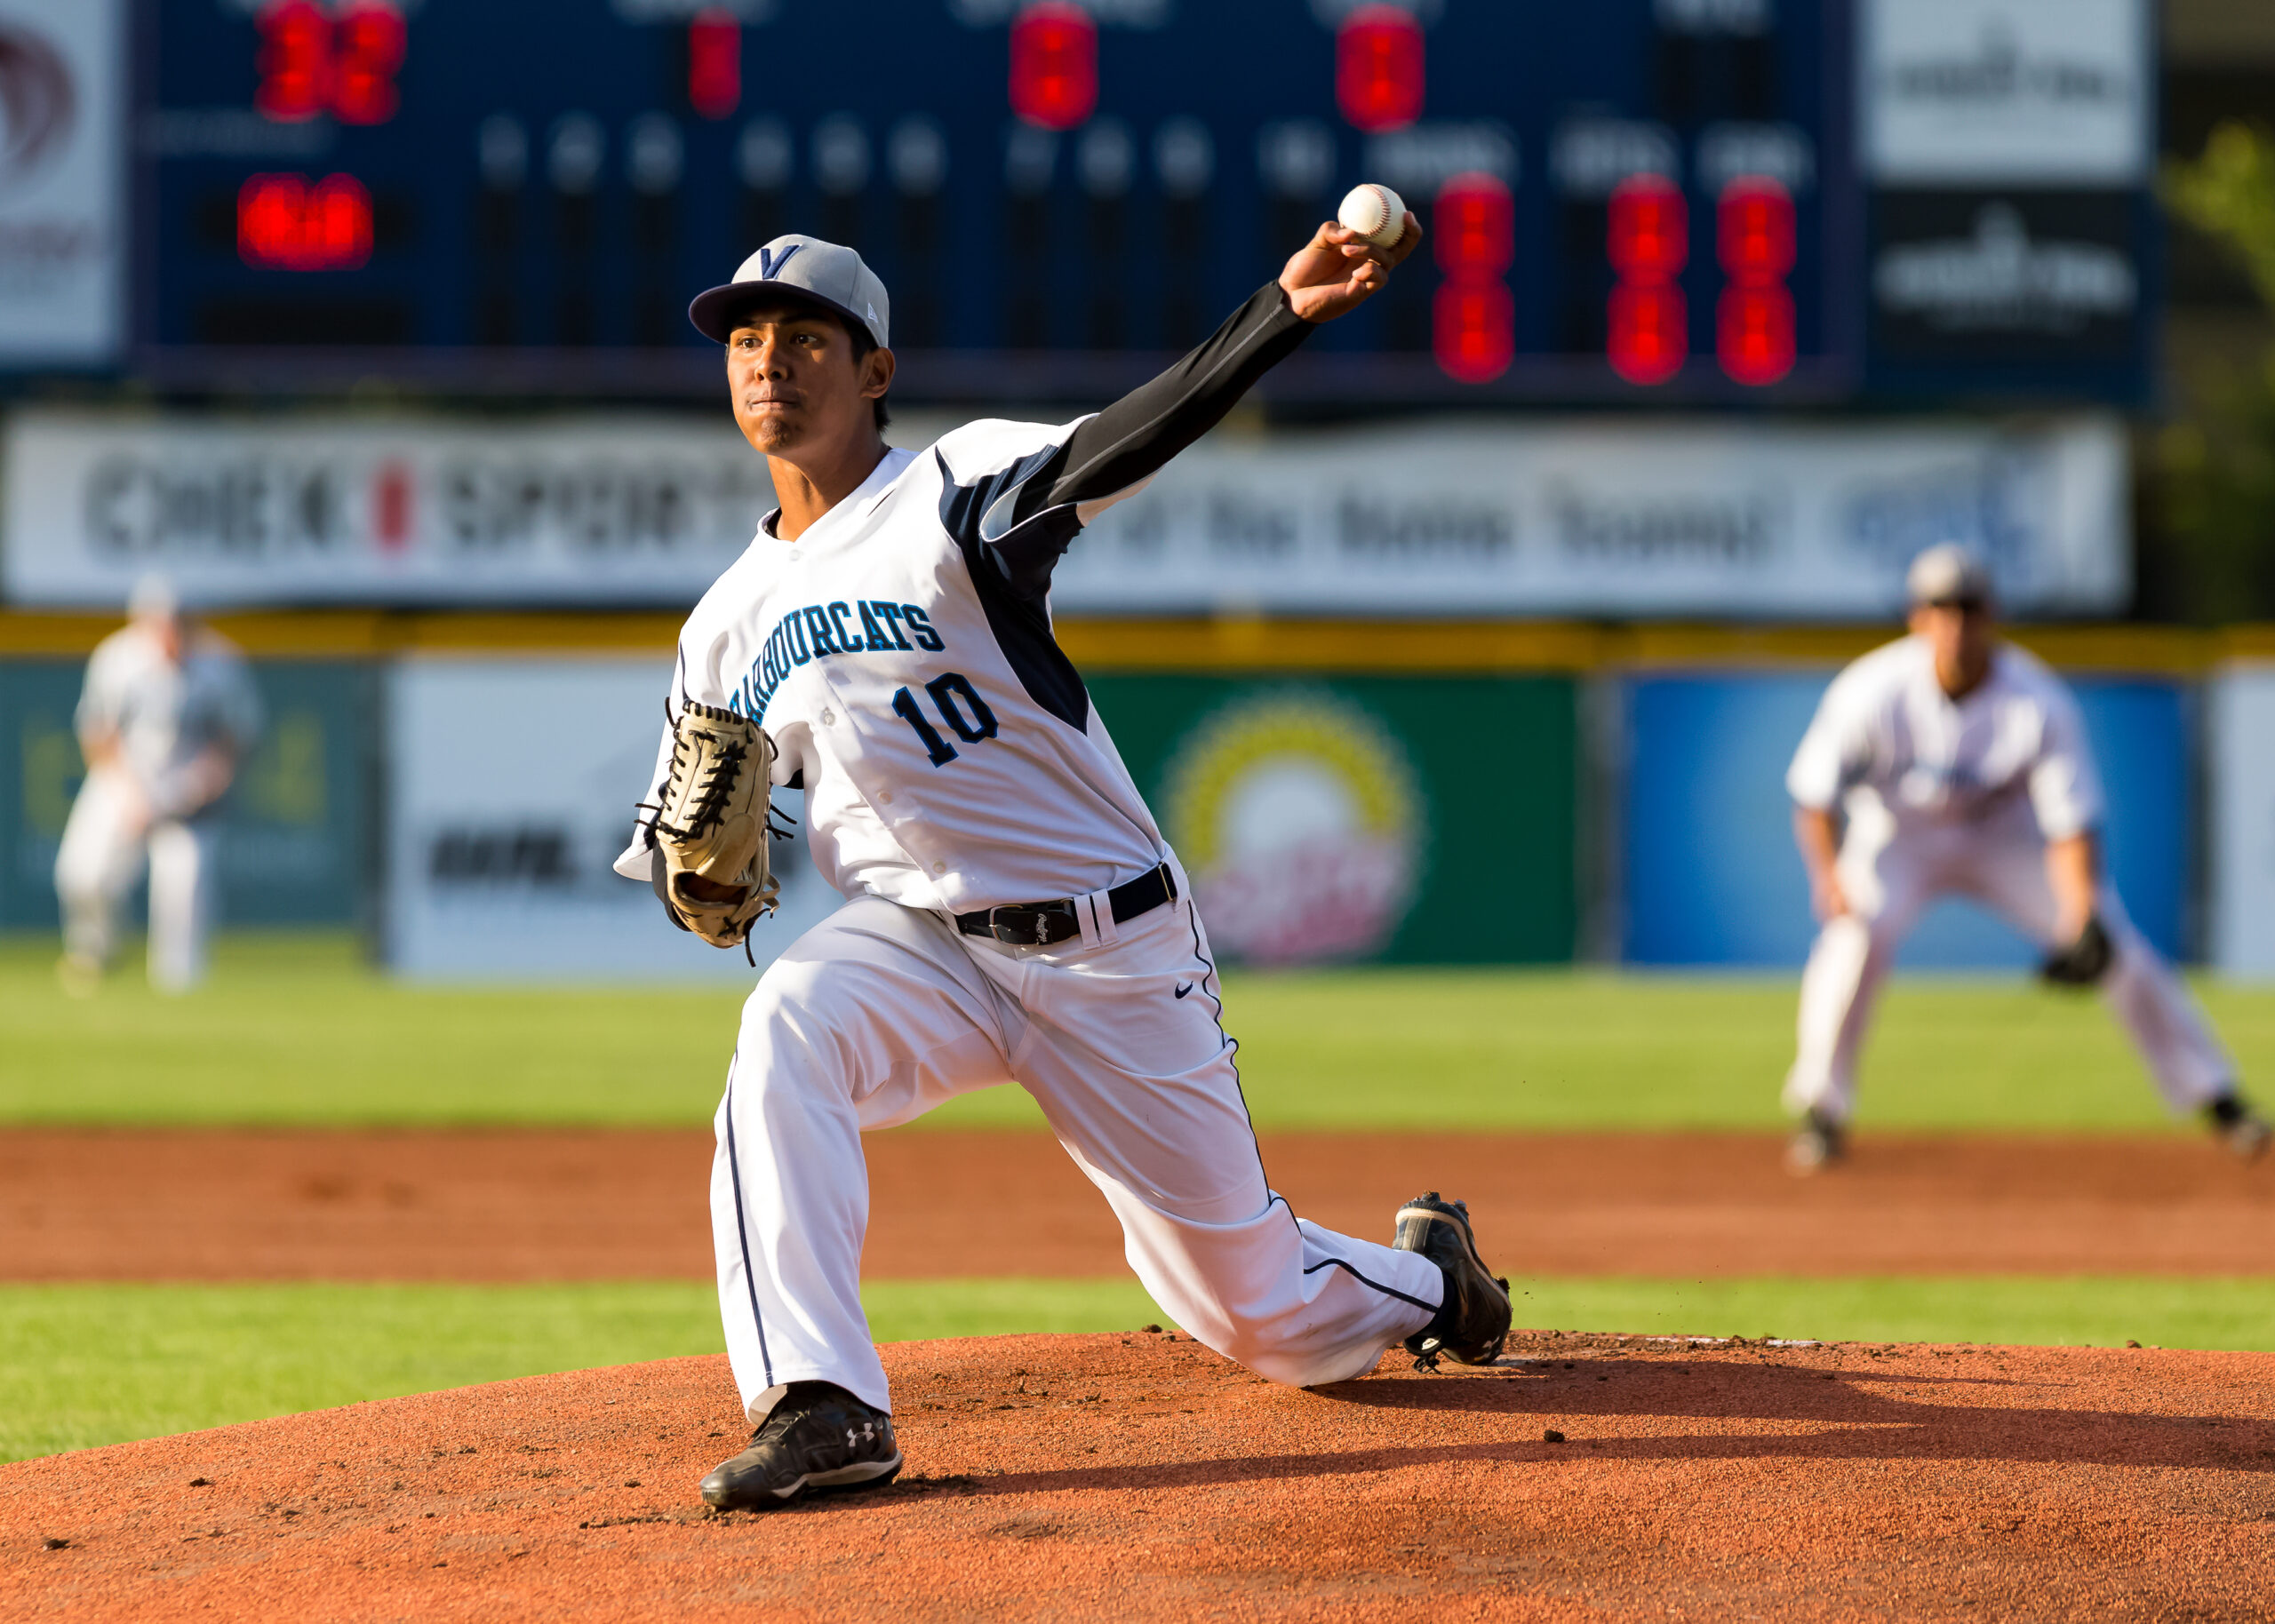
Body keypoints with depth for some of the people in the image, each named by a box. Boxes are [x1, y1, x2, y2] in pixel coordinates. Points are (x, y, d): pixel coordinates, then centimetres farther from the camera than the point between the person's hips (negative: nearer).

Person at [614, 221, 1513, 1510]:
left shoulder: (956, 494, -8)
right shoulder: (732, 622, 7)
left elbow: (1121, 448, -27)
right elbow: (675, 842, 14)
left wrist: (1287, 311, -45)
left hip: (1114, 953, -3)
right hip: (919, 949, 3)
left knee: (1266, 1322, 4)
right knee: (787, 1029, -33)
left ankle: (1428, 1274, 40)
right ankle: (820, 1405, -37)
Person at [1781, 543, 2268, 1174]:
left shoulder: (2041, 703, -27)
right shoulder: (1873, 692, -26)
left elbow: (2071, 820, -26)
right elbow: (1815, 791, -17)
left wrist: (2081, 919, -39)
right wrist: (1827, 872, -33)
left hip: (2007, 834, 1)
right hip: (1898, 833, 0)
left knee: (2117, 947, -10)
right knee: (1855, 938, -29)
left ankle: (2216, 1098, 4)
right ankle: (1822, 1111, -11)